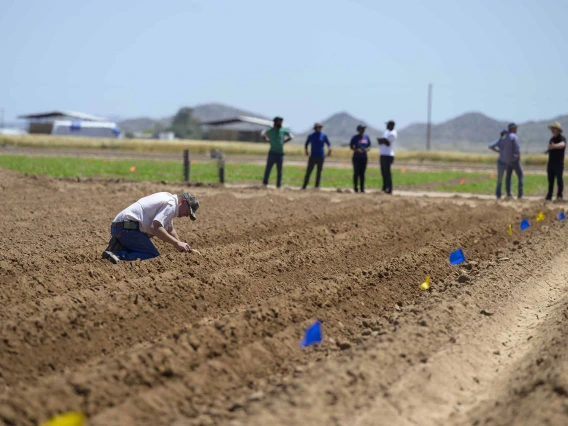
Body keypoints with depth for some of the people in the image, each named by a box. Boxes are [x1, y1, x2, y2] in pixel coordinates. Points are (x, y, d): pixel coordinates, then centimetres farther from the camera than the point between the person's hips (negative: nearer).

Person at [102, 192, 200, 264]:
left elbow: (170, 230, 32)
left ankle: (118, 248, 0)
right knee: (154, 257, -12)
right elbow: (155, 227, -25)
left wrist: (180, 246, 20)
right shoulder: (170, 205, -11)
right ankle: (118, 255, -24)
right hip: (128, 228, -10)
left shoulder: (168, 198, 22)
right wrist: (177, 243, -21)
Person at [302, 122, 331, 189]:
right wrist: (306, 151, -3)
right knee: (308, 171, -4)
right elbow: (306, 144, 15)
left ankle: (317, 186, 9)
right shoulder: (311, 136, 7)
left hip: (321, 156, 0)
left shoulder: (324, 136, 5)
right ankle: (304, 186, -3)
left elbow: (329, 144, 5)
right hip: (313, 156, 0)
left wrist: (329, 150, -15)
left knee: (319, 172, 3)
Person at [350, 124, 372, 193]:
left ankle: (362, 188, 10)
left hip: (364, 157, 4)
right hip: (356, 157, -4)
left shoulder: (366, 137, 9)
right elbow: (351, 146, -2)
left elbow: (369, 146, 15)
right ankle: (355, 187, 3)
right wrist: (356, 150, -20)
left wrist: (367, 149, -8)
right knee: (356, 172, -3)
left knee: (362, 173, 6)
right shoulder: (355, 137, -4)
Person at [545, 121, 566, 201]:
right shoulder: (552, 139, 16)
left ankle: (559, 195, -2)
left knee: (559, 179, -5)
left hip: (559, 163, -7)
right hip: (551, 163, 7)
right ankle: (549, 196, 10)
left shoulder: (562, 138, -9)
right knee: (550, 180, 7)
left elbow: (562, 144, -32)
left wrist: (554, 146, -50)